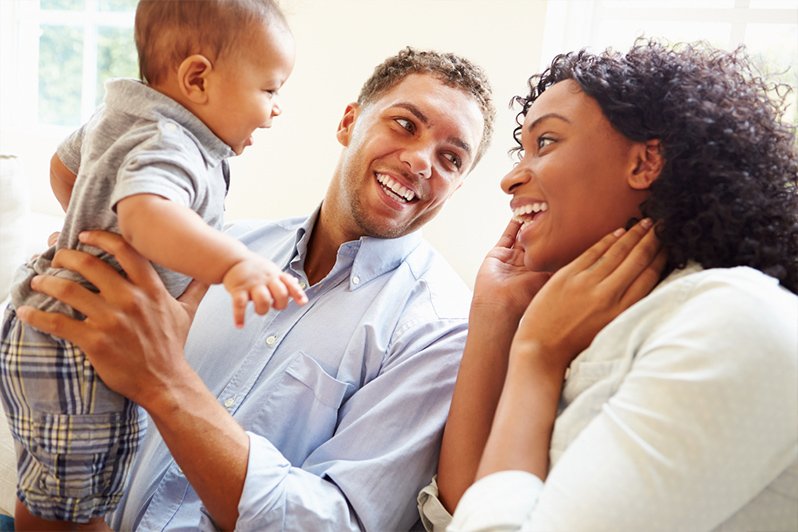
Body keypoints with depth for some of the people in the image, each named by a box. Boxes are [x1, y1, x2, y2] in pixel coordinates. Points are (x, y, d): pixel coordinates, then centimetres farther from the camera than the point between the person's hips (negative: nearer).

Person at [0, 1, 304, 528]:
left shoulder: (118, 119, 5)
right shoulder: (167, 148, -29)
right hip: (77, 360, -10)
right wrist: (234, 261, -66)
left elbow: (64, 165, 24)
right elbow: (145, 213, -51)